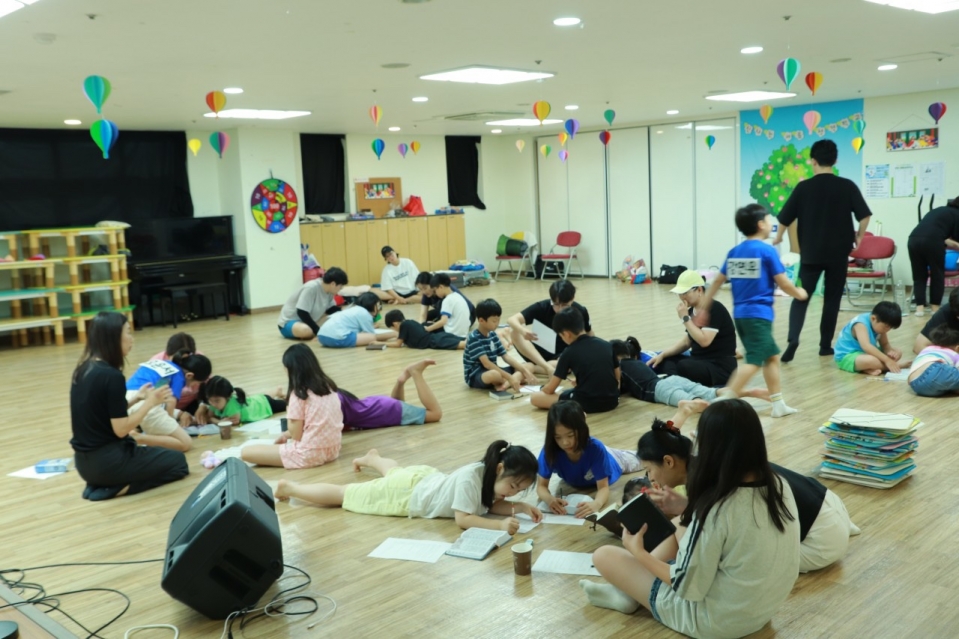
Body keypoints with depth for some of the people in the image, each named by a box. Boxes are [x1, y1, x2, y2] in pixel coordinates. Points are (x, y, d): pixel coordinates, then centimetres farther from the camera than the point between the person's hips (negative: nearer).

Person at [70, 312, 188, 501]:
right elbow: (120, 429, -19)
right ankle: (119, 487, -3)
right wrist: (150, 402, -8)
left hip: (85, 461, 8)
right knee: (178, 461, 12)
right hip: (108, 461, -8)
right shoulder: (112, 376, -22)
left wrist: (135, 399, 10)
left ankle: (100, 484, 10)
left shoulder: (83, 370, 4)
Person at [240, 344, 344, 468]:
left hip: (309, 454, -8)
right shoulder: (328, 386, 7)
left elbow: (296, 434, -12)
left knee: (246, 452, -7)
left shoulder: (299, 394, -14)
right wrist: (287, 434, 21)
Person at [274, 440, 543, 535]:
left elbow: (494, 505, -4)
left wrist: (521, 507, -22)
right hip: (405, 493, -7)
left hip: (424, 479, 8)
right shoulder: (471, 477, -37)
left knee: (395, 471, 42)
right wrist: (501, 525, -48)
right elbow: (462, 519, -37)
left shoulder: (493, 474, -13)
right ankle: (289, 487, 24)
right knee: (342, 494, 8)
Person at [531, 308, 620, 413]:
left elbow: (550, 389, -1)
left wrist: (543, 390, 24)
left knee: (534, 397, 1)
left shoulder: (569, 353, -5)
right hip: (612, 401, 7)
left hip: (586, 404, -7)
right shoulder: (606, 344, 7)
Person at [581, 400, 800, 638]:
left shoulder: (717, 509, -30)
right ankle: (630, 589, 23)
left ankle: (629, 593, 33)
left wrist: (639, 553, -7)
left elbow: (688, 587, -20)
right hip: (764, 607, 7)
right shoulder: (779, 485, -9)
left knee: (604, 556, 3)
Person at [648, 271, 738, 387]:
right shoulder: (692, 311, 9)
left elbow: (704, 341, -26)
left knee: (683, 366, -33)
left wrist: (685, 318, -19)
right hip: (700, 361, 9)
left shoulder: (714, 309, -16)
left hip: (721, 367, -9)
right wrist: (662, 355, 3)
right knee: (665, 362, -5)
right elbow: (686, 342, 15)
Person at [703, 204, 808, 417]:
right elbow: (783, 283, -6)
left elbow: (717, 281, 13)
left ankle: (778, 404, 22)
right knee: (754, 361, -9)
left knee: (772, 356, 17)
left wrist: (704, 308, 19)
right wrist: (799, 293, 14)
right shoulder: (767, 251, -8)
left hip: (740, 314, 8)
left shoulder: (734, 252, 10)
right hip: (758, 314, -8)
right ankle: (726, 399, -19)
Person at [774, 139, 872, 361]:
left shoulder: (803, 187, -4)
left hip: (811, 253, -1)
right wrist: (858, 236, 12)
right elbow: (864, 216, -6)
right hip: (838, 253, 1)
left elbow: (785, 218, 0)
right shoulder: (848, 186, -3)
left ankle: (793, 338, -17)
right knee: (832, 299, 12)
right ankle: (825, 345, 15)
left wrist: (778, 236, 18)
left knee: (801, 297, 3)